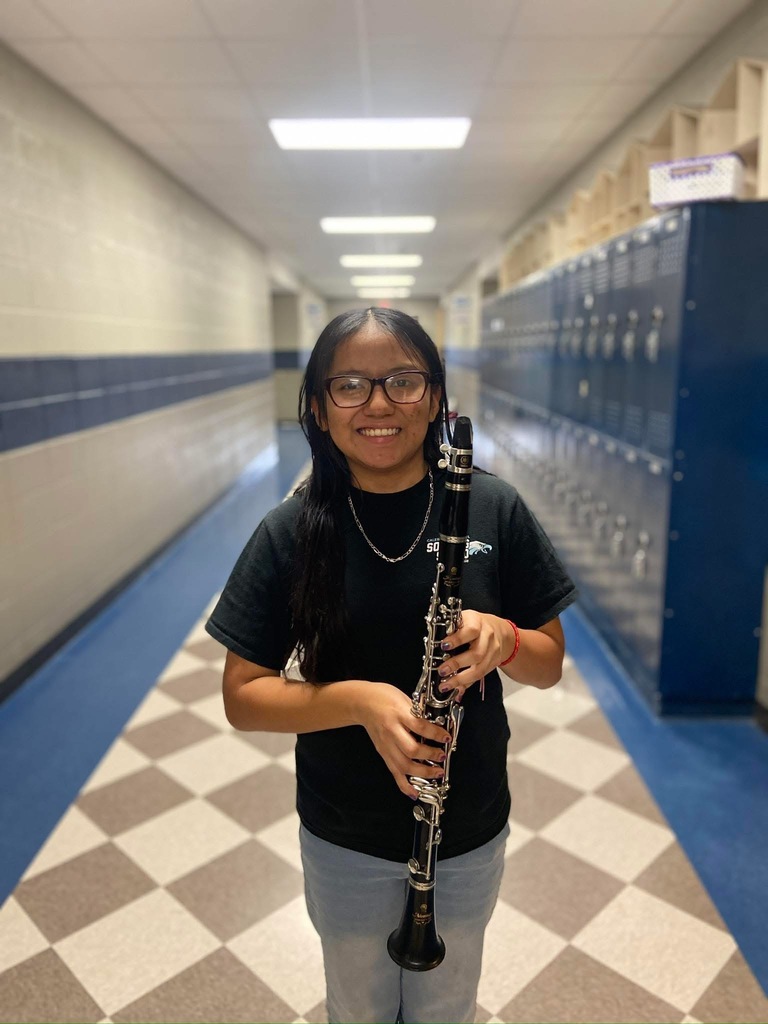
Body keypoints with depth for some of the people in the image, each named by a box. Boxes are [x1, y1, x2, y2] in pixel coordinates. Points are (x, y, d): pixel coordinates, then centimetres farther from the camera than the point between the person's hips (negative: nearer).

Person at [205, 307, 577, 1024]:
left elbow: (549, 665, -5)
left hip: (470, 830, 1)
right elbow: (243, 697, -11)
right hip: (343, 838, 0)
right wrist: (359, 699, -28)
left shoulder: (494, 509, -13)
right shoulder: (292, 531, -15)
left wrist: (502, 638, -27)